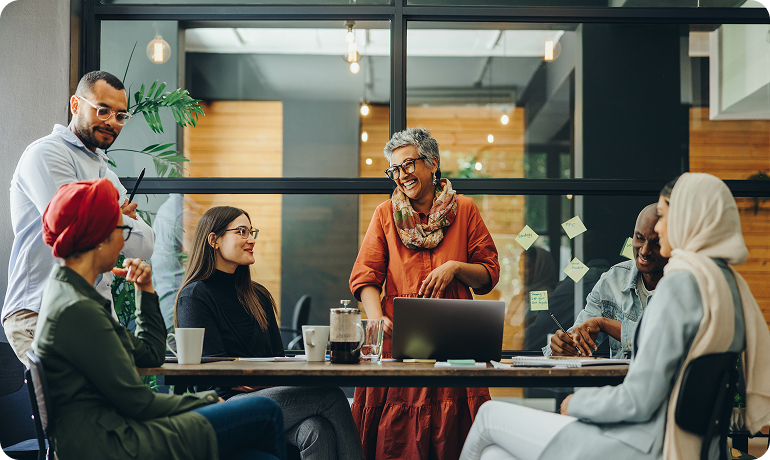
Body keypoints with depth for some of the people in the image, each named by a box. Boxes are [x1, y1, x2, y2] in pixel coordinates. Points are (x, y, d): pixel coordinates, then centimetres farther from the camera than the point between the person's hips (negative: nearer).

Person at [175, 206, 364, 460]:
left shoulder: (258, 295, 23)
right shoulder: (194, 296, 2)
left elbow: (278, 358, 16)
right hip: (227, 402, -6)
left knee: (318, 430, -31)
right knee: (331, 397, -28)